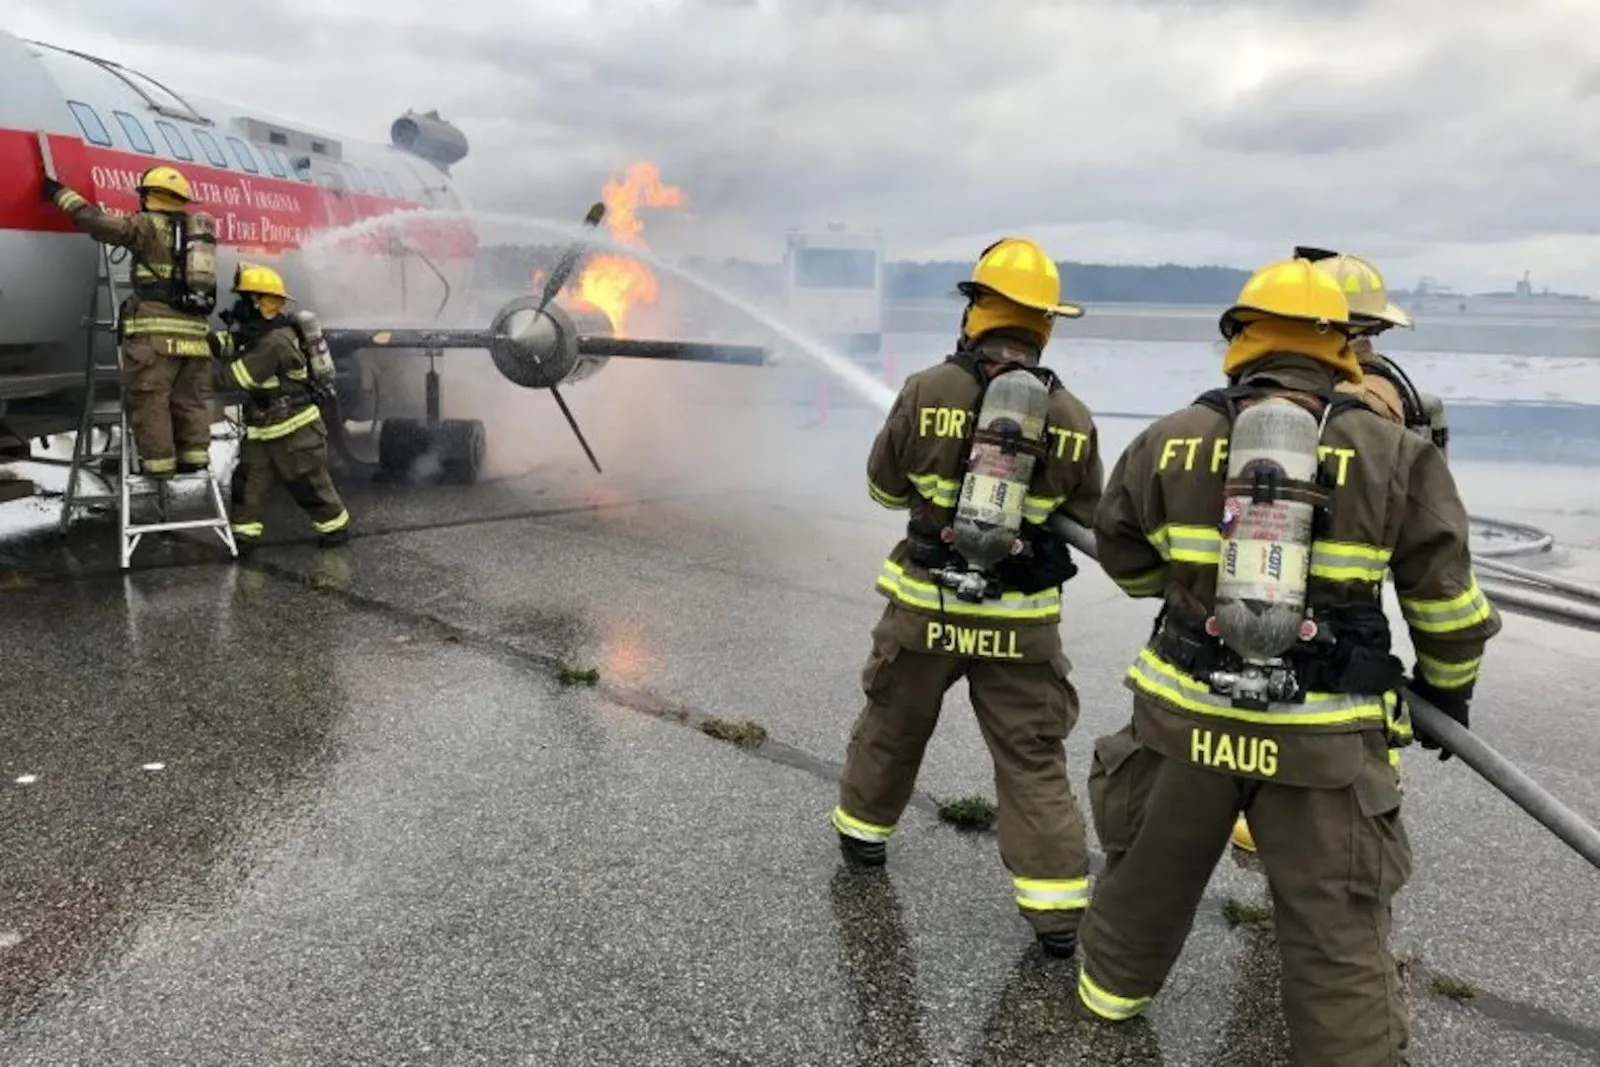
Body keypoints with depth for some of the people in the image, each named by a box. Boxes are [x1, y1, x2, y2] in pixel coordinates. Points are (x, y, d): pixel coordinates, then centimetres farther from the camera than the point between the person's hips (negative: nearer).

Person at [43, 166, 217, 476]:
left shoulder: (148, 225, -1)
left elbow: (98, 222, -2)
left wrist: (61, 193, 10)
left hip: (156, 330, -6)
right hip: (195, 331, 6)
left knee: (150, 399, -1)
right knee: (189, 399, 11)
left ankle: (158, 462, -3)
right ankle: (194, 457, 8)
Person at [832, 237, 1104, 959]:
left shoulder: (927, 392, -11)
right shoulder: (1073, 419, -6)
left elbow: (884, 487, 2)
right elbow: (1085, 521, 5)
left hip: (926, 606, 0)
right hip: (1021, 620, 0)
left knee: (891, 725, 23)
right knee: (1033, 762, 10)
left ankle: (863, 832, 44)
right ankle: (1056, 907, 10)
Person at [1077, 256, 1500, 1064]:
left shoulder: (1169, 441, -2)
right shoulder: (1396, 455, -5)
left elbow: (1124, 555, 13)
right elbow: (1445, 600, 2)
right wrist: (1449, 685, 20)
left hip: (1187, 714, 2)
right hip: (1323, 738, -2)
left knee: (1150, 866, 25)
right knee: (1339, 935, 9)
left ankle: (1113, 984, 47)